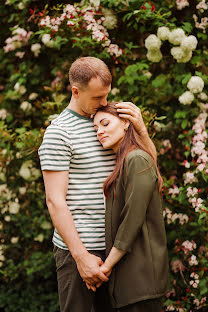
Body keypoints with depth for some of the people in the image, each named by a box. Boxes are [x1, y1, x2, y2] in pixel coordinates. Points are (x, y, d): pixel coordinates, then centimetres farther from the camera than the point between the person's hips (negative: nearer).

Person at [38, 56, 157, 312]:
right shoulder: (58, 132, -8)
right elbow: (55, 200, -13)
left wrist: (140, 128, -3)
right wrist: (81, 255, -17)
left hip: (113, 244, 7)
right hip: (76, 246, -6)